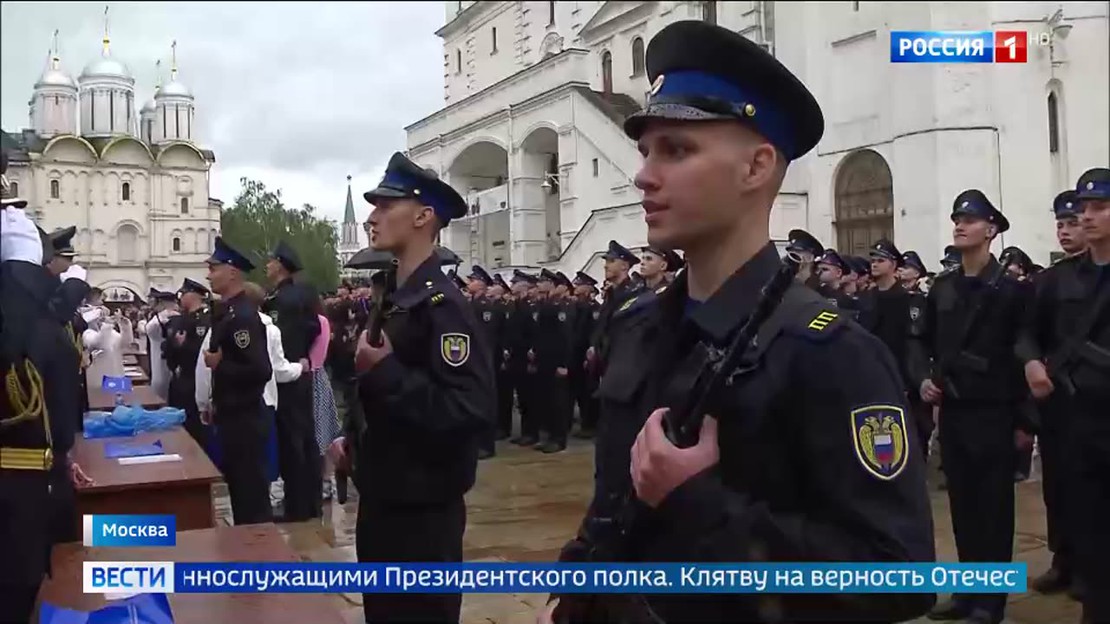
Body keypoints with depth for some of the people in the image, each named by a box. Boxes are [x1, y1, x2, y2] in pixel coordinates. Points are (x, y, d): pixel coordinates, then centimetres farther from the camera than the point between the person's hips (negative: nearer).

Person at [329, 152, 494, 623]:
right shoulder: (394, 301, 9)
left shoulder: (442, 305, -19)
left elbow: (471, 414, -29)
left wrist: (384, 370, -27)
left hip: (423, 510, -9)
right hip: (382, 500, 9)